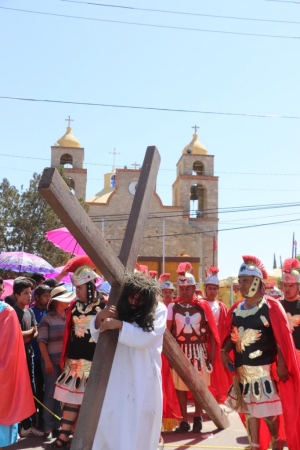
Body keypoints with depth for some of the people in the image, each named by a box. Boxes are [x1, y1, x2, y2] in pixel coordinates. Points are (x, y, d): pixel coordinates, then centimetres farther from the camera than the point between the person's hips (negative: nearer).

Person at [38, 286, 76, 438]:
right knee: (51, 394, 1)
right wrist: (47, 361, -13)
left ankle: (57, 425, 22)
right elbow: (41, 341, -8)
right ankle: (48, 427, 10)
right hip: (52, 362, -5)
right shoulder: (47, 318, -4)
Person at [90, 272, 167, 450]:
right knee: (109, 419, 8)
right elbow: (97, 337, 2)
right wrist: (100, 318, -16)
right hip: (117, 376, 3)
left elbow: (145, 338, -18)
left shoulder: (158, 310, -5)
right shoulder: (119, 308, 1)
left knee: (140, 423, 7)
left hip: (144, 378, -2)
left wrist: (120, 325, -22)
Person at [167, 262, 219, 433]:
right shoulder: (173, 306, -2)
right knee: (180, 385, 5)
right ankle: (184, 421, 19)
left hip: (199, 350, 0)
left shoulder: (203, 305, -3)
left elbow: (211, 330, 0)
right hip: (180, 350, 1)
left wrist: (213, 351, -3)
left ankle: (198, 418, 28)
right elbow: (167, 330, -3)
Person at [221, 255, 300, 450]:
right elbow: (231, 335, 11)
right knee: (250, 409, 14)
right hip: (243, 368, 5)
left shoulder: (272, 306, -11)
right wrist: (224, 351, -5)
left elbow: (282, 338, -12)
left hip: (265, 368, -5)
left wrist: (282, 364, -15)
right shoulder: (236, 309, 5)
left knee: (269, 409, 3)